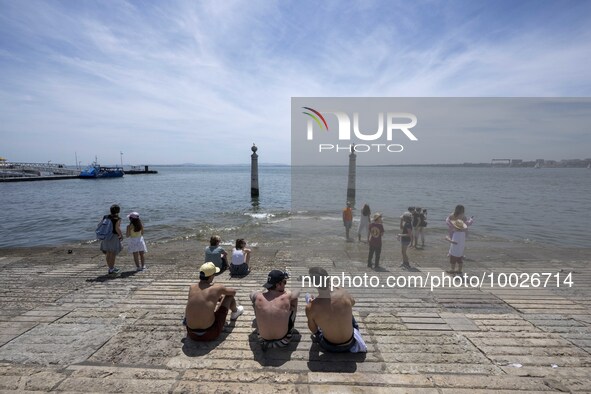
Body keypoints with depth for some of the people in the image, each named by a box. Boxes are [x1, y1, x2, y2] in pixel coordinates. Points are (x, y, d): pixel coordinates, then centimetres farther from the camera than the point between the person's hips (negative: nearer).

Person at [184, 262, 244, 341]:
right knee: (229, 295, 12)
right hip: (210, 334, -4)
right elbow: (233, 292, 9)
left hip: (192, 334, 4)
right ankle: (235, 312, 41)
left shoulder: (192, 288, -3)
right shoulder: (217, 288, -13)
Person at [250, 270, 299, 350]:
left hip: (263, 339, 1)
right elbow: (297, 292, 1)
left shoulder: (257, 296, -21)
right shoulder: (287, 296, -24)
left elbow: (252, 293, 6)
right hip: (283, 338, -1)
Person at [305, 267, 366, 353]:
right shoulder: (342, 293, -23)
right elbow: (352, 302, 4)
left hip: (330, 347, -1)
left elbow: (313, 330, -6)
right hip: (349, 343, 1)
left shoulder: (311, 307, -28)